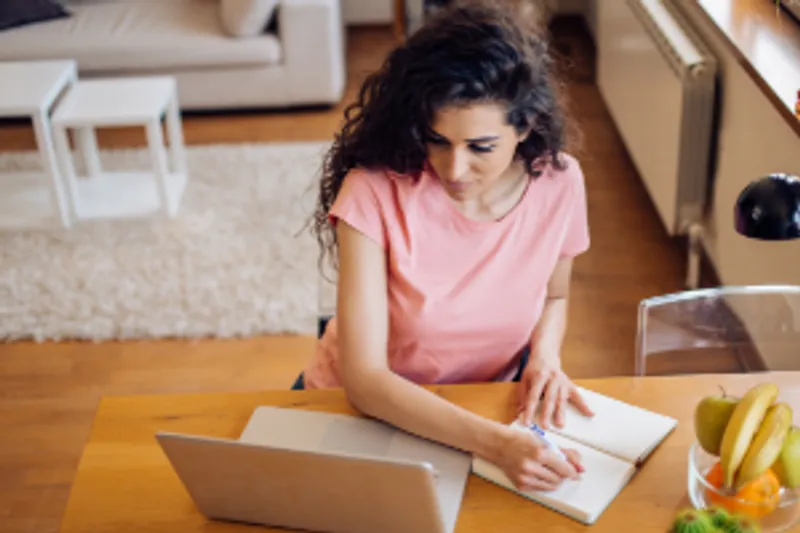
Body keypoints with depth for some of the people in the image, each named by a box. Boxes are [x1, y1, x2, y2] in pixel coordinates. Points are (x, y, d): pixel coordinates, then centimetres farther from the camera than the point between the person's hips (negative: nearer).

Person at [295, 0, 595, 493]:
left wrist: (545, 354, -13)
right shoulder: (376, 192, -24)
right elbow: (364, 377, -27)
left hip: (482, 410, 3)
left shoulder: (559, 182, -13)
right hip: (365, 410, -2)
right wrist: (495, 443, -38)